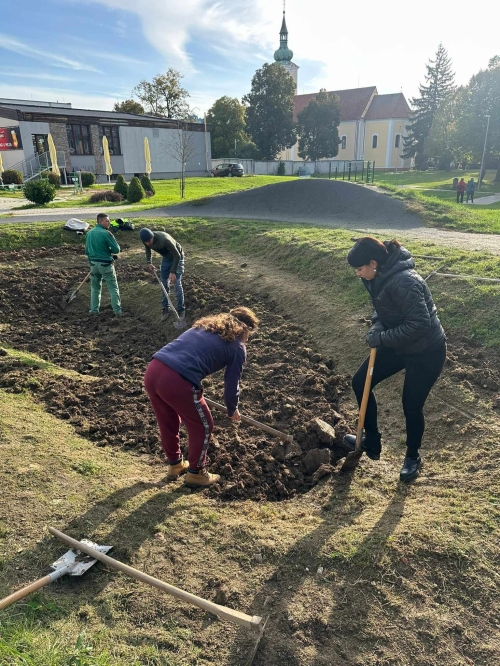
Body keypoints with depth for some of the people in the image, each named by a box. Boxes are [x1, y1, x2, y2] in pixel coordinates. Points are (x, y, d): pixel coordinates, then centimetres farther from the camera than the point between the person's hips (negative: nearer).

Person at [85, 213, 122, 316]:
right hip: (105, 264, -6)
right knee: (113, 288, 4)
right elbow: (117, 250, -15)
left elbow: (87, 251, 11)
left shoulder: (89, 233, 5)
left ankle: (94, 309, 23)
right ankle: (117, 311, 5)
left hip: (93, 264, 6)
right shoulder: (106, 233, -16)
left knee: (95, 287, 19)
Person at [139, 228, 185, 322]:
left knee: (177, 284, -8)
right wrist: (149, 262, -1)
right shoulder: (147, 240, -19)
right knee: (164, 283, 6)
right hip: (166, 258, 6)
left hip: (177, 257, -6)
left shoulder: (164, 239, -39)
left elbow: (177, 255, -31)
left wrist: (173, 272, -31)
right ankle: (166, 308, 18)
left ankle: (181, 310, 4)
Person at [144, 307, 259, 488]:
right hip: (177, 382, -7)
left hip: (152, 371, 7)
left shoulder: (205, 325, 27)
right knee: (201, 427, 19)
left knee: (167, 423, 29)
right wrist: (232, 411, 34)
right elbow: (232, 385, 14)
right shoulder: (237, 347, 9)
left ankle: (175, 464, 50)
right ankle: (195, 473, 36)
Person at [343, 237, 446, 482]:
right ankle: (372, 443, 25)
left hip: (426, 352, -9)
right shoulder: (380, 277, -3)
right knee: (360, 382, 8)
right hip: (398, 345, 9)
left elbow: (420, 324, -32)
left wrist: (382, 338, -25)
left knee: (411, 406, 2)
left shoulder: (403, 282, -31)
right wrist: (376, 328, -9)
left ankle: (412, 457, 32)